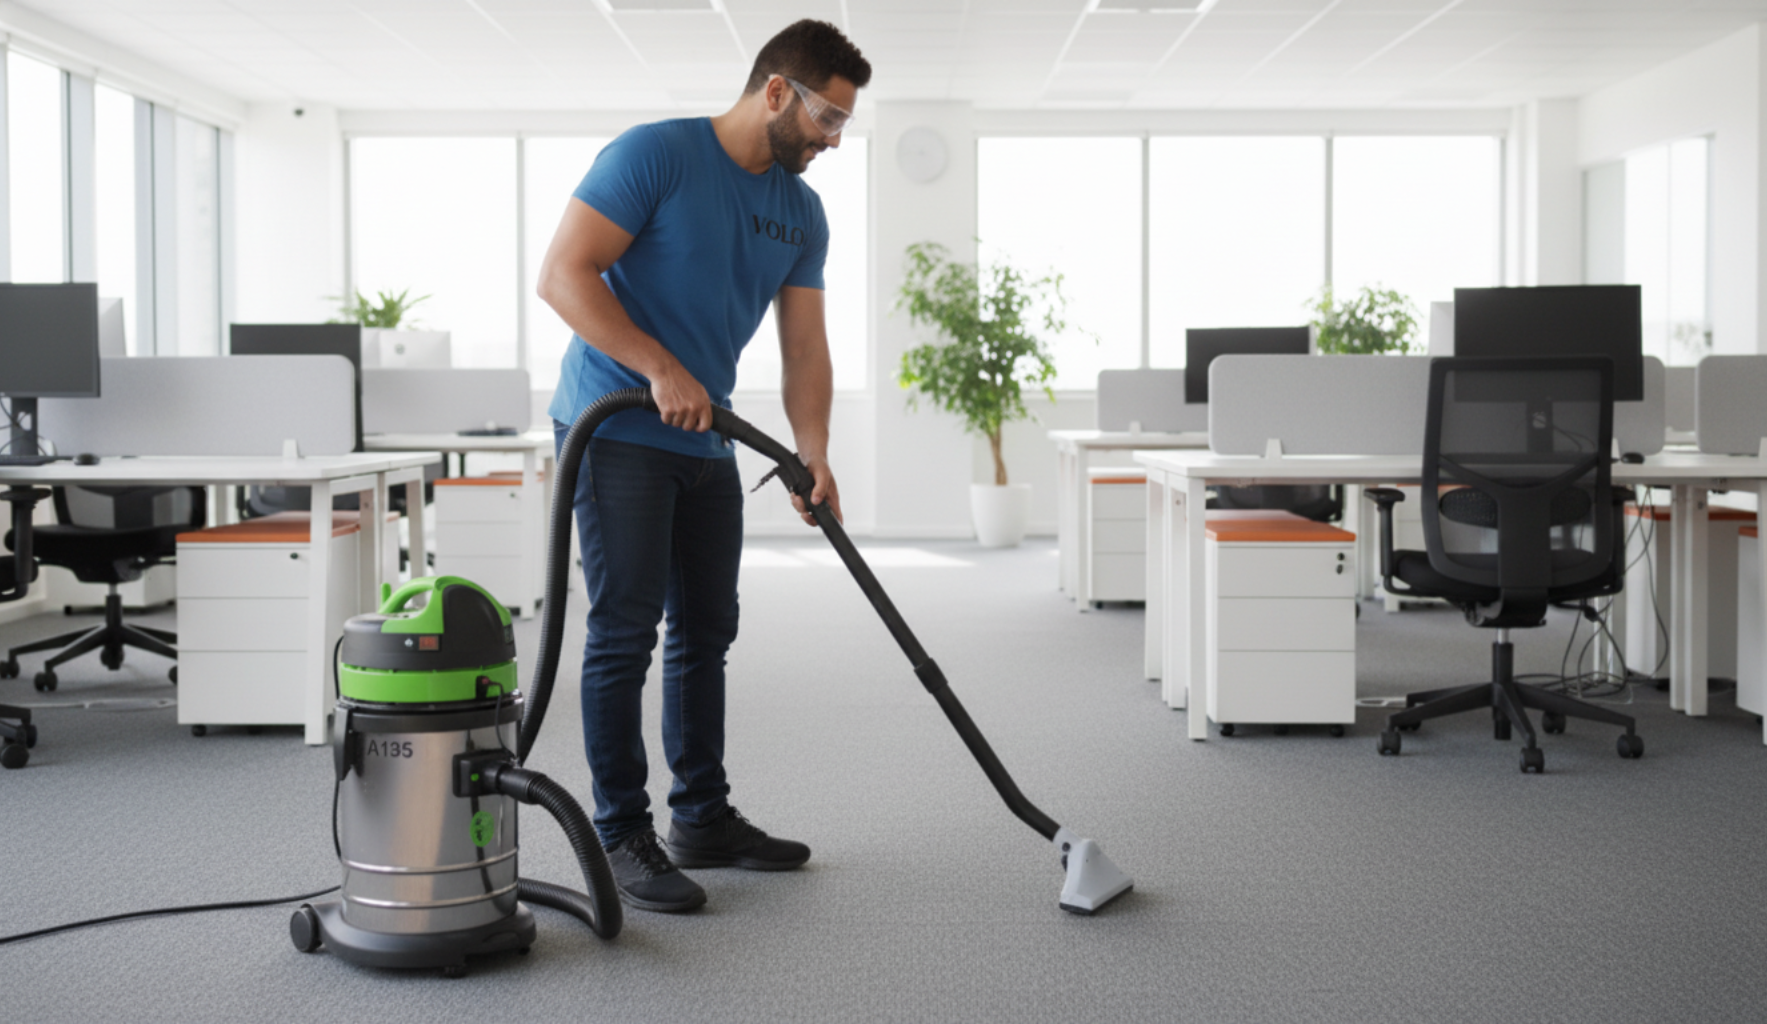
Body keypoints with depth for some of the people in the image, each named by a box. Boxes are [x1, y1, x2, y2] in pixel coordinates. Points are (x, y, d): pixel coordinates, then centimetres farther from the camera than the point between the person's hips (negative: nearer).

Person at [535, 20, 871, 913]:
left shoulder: (801, 212, 8)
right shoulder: (654, 155, -13)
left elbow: (804, 346, 6)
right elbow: (563, 275, -19)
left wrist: (813, 457, -8)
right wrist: (662, 369, -23)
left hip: (706, 442, 8)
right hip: (615, 431, -8)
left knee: (706, 630, 12)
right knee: (625, 632, -7)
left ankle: (703, 820, 23)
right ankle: (622, 838, 1)